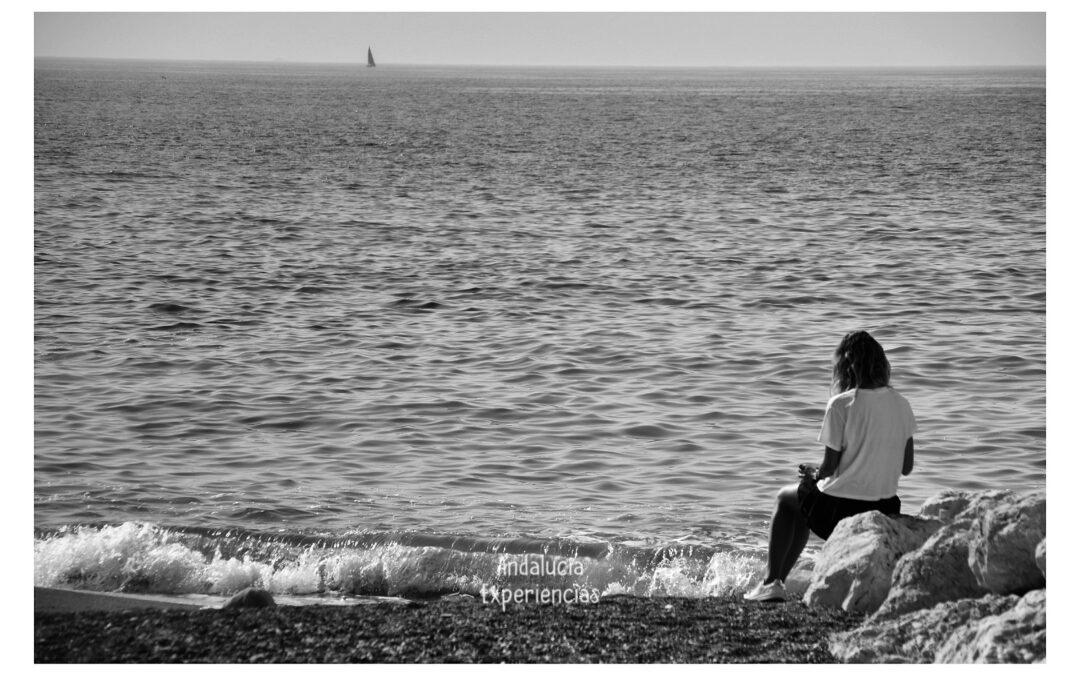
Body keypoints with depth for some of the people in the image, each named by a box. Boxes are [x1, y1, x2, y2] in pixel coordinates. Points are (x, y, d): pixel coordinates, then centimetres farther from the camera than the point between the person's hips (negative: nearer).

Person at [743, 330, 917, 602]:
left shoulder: (841, 404, -13)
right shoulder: (902, 406, 3)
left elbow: (830, 466, -10)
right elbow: (907, 467, 9)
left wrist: (813, 475, 11)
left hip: (840, 508, -5)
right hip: (885, 511, 5)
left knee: (786, 499, 27)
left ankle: (771, 582, 25)